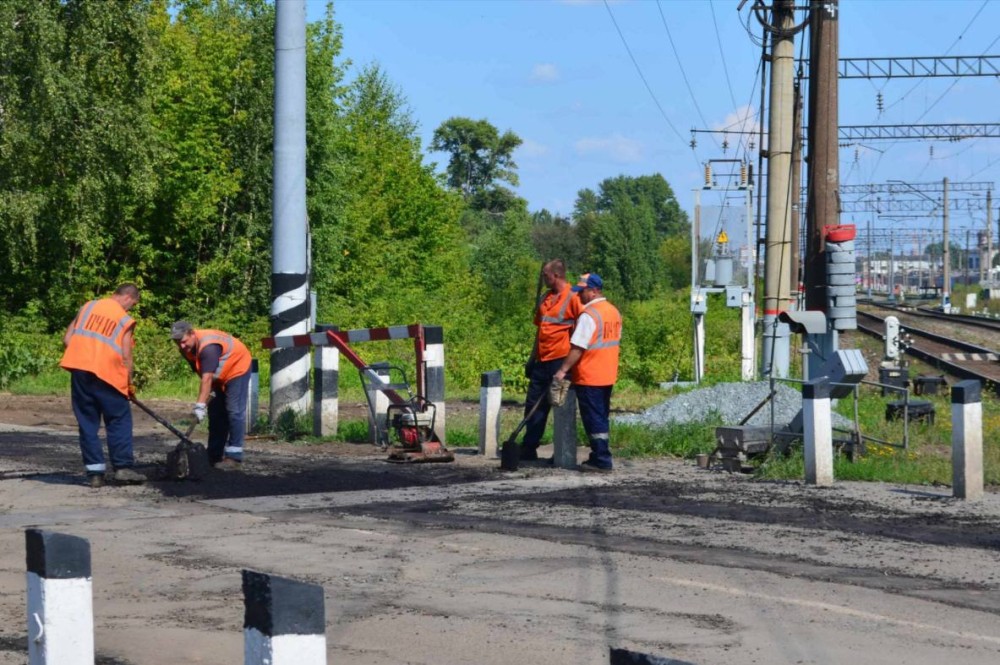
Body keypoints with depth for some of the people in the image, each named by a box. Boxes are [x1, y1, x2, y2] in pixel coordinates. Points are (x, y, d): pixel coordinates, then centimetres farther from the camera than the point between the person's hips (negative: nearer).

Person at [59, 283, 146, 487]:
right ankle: (123, 467, -1)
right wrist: (129, 384, 9)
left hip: (79, 370, 4)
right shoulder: (125, 319, 1)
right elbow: (125, 357, -2)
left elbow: (67, 339, 11)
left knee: (87, 421, 8)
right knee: (119, 420, 7)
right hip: (105, 373, -4)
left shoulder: (88, 307, 13)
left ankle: (94, 472, 4)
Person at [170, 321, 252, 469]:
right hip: (220, 375, 9)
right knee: (216, 411, 8)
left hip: (237, 369, -9)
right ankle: (215, 455, 12)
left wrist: (200, 406, -47)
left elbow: (207, 379, -43)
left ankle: (234, 456, -16)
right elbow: (199, 370, 3)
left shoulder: (208, 347, -37)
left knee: (234, 412, -15)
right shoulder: (186, 348, -10)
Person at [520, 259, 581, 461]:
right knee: (533, 404, 9)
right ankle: (528, 449, 15)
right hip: (542, 361, 8)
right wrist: (532, 358, 19)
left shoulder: (572, 298, -10)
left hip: (560, 360, -8)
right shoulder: (545, 300, 14)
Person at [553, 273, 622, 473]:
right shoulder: (614, 312, 10)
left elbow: (578, 348, -22)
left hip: (589, 378, -9)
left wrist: (563, 370, -18)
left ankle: (601, 461, -3)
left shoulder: (589, 315, -18)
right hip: (608, 377, 9)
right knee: (602, 418, 16)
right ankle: (602, 457, 21)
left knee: (594, 420, -4)